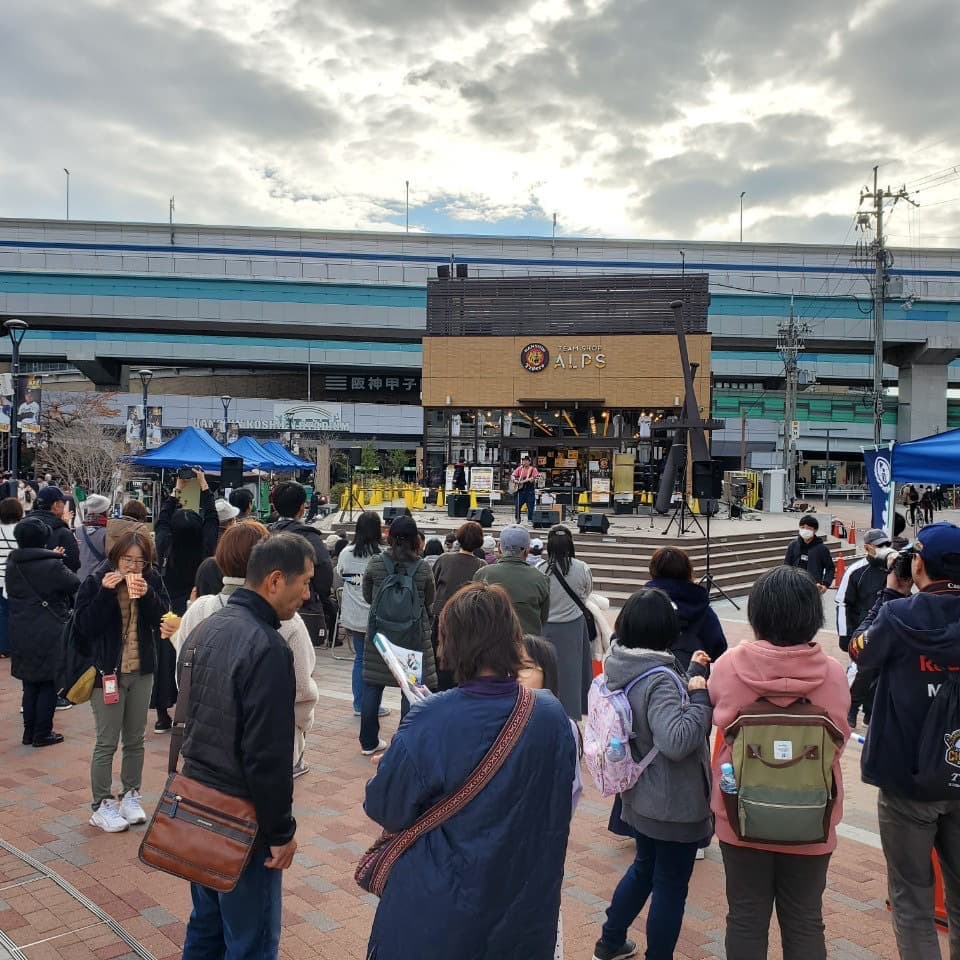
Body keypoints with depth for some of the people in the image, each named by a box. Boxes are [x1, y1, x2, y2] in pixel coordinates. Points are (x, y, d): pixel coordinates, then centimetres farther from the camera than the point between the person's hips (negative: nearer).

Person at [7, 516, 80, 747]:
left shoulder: (12, 565, 2)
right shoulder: (52, 566, -18)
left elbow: (10, 593, 16)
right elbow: (76, 586, -10)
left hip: (21, 635, 6)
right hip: (49, 635, -6)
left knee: (30, 685, 16)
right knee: (48, 685, 6)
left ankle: (29, 732, 22)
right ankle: (43, 734, 11)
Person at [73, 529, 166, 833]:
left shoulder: (152, 580, -1)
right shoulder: (96, 581, -10)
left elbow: (162, 620, -8)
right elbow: (84, 625, -16)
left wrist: (147, 595, -24)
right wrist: (106, 592, -26)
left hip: (142, 671, 4)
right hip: (107, 671, -3)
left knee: (135, 739, 13)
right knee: (107, 742, 2)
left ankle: (130, 795, 28)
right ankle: (102, 805, 14)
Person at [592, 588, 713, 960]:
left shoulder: (621, 666, -3)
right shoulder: (660, 679, -29)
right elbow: (676, 741, -39)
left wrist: (691, 676, 10)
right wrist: (701, 695, -28)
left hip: (640, 797, 9)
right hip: (674, 804, -9)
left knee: (644, 867, 28)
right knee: (671, 886, 10)